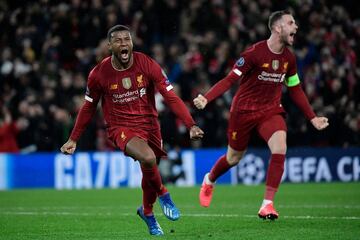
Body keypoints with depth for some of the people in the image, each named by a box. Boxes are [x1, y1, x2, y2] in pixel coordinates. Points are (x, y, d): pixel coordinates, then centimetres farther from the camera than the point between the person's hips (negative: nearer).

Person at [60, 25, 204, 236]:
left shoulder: (148, 65, -11)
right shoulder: (99, 74, -9)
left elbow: (171, 97, -11)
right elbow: (88, 108, 7)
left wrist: (191, 125, -22)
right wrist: (73, 139, 9)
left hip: (148, 123, 2)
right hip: (121, 127, -2)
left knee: (150, 171, 10)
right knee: (148, 158, -31)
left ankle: (147, 211, 43)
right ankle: (163, 194, -1)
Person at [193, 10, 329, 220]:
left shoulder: (289, 58, 0)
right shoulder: (254, 53, -18)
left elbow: (296, 90, 13)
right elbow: (230, 79, -17)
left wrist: (312, 117, 12)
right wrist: (206, 99, -30)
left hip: (271, 111, 4)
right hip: (243, 110, -4)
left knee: (280, 149, -23)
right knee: (234, 158, 10)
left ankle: (268, 204, -18)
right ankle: (209, 181, 46)